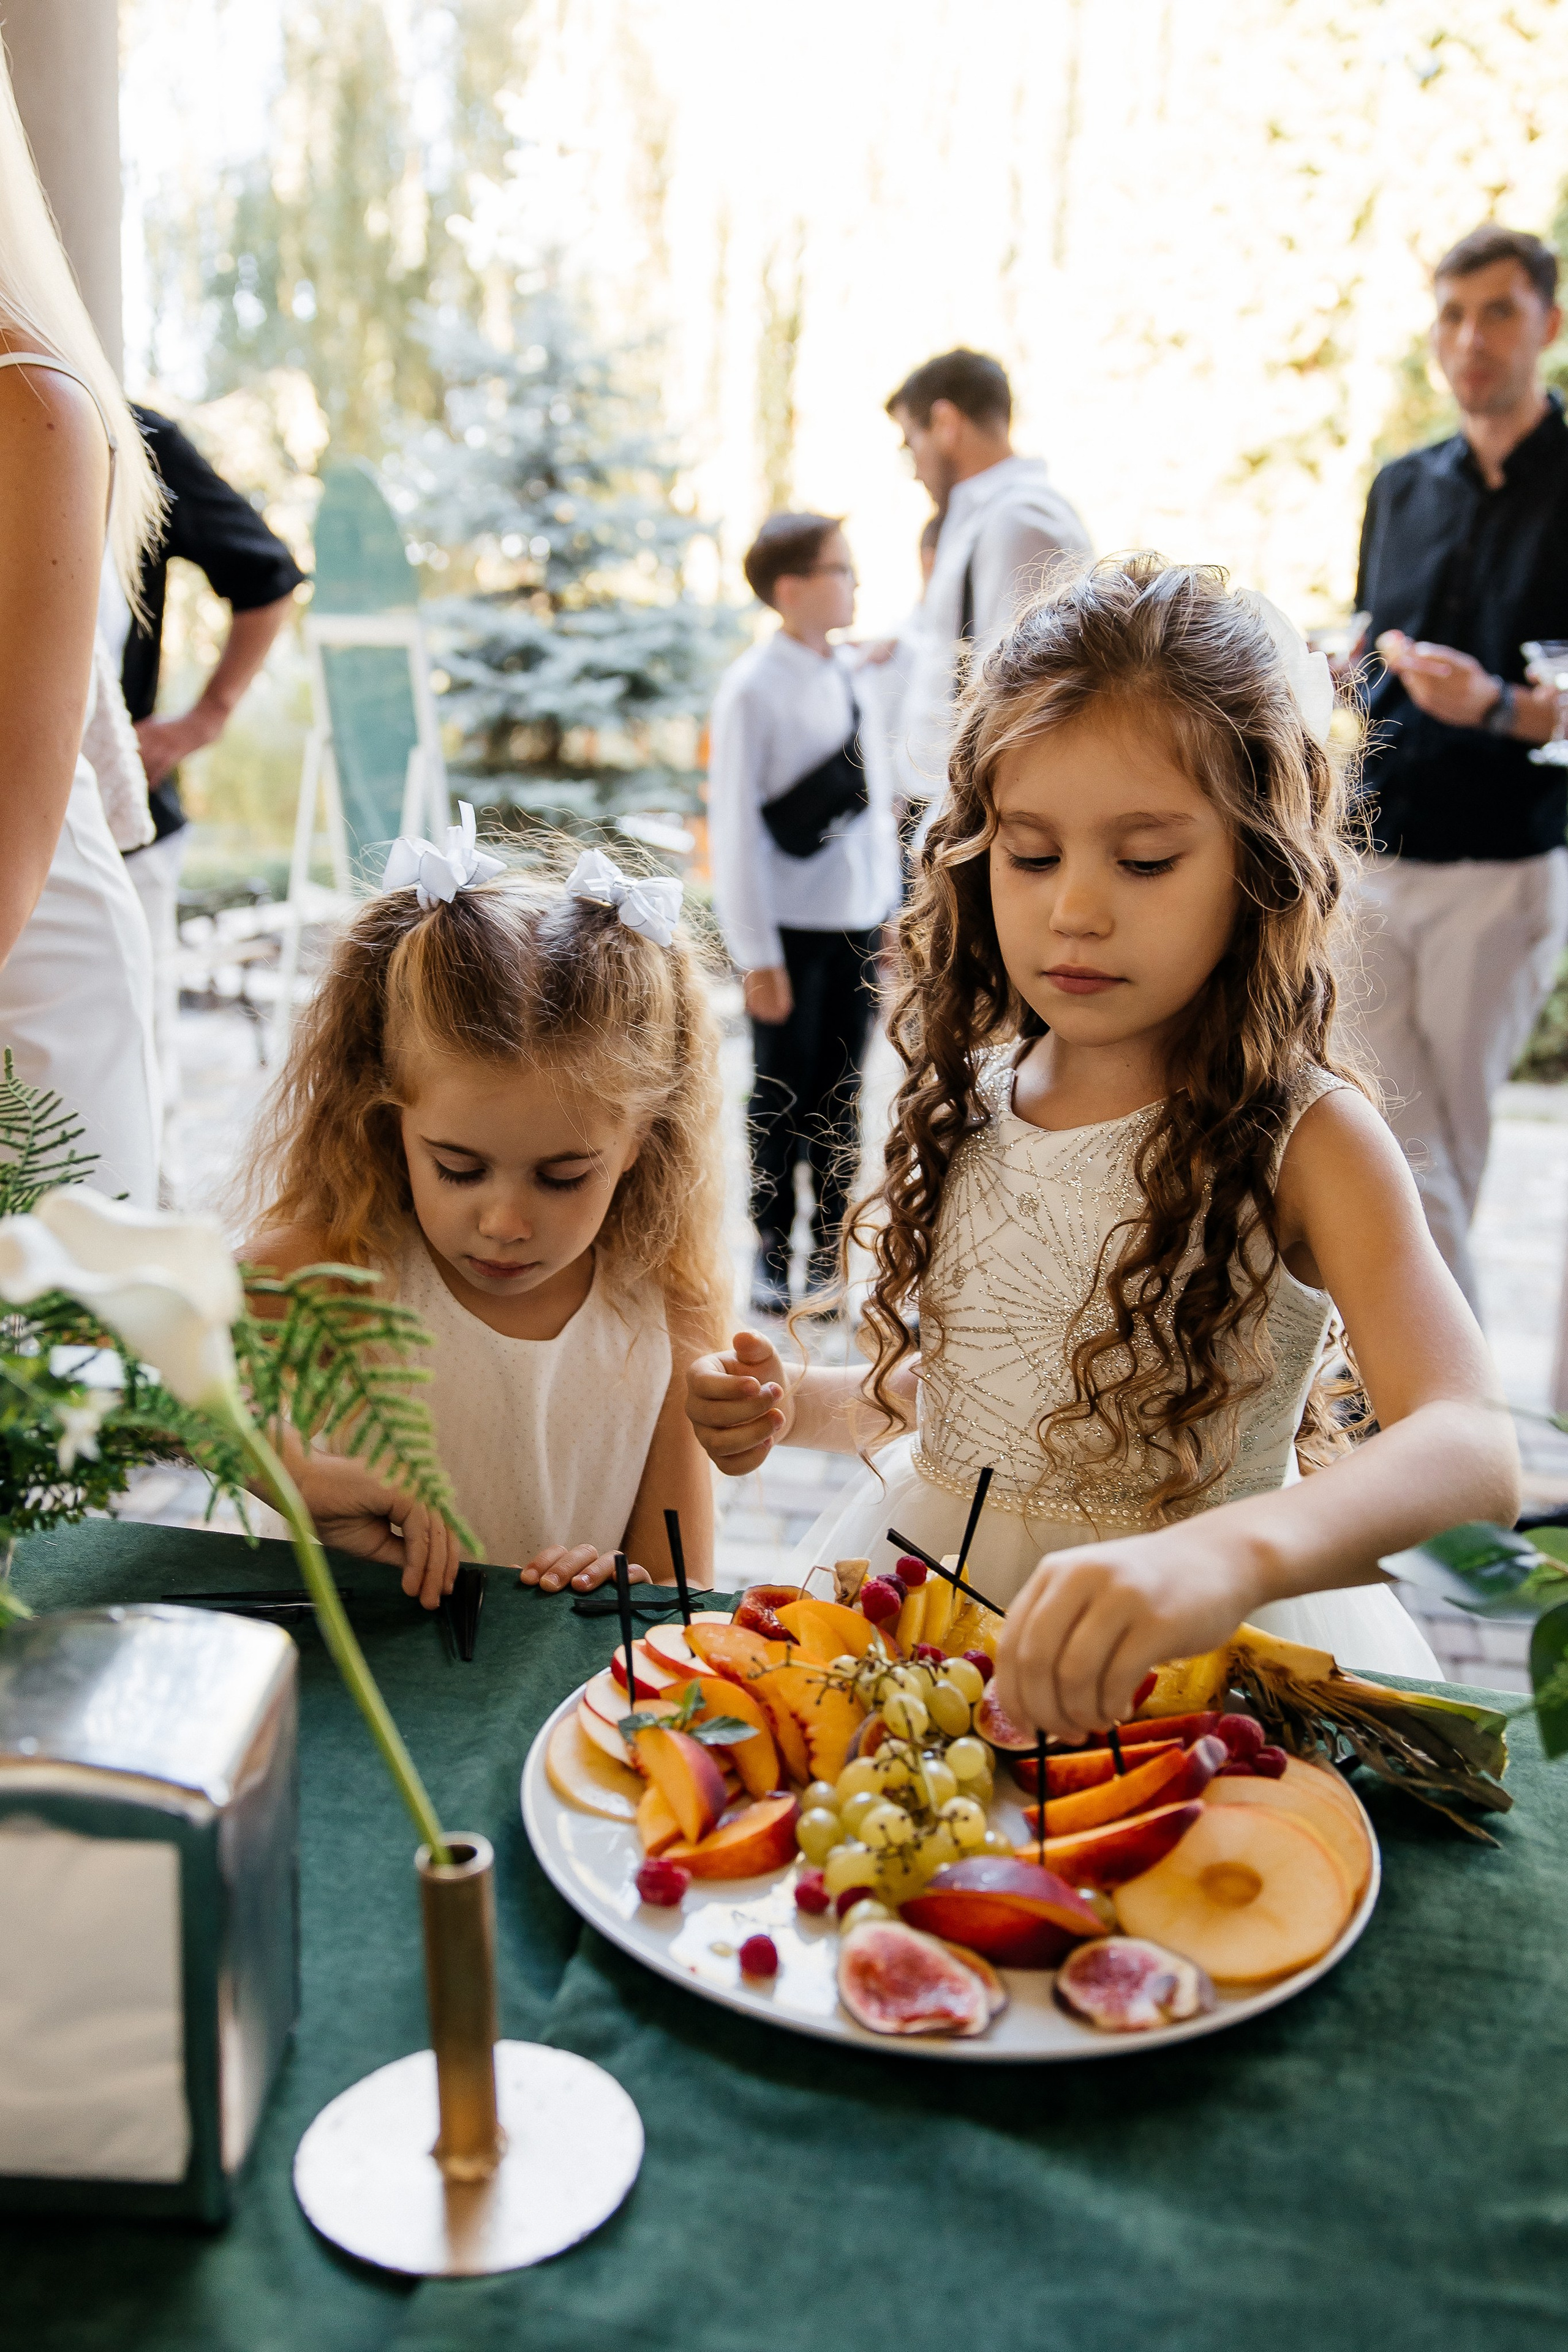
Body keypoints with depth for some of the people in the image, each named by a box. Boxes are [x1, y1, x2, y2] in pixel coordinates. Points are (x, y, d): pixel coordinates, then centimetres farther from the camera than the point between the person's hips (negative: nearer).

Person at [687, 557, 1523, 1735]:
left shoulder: (1304, 1137, -15)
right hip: (931, 1594, 5)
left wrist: (1230, 1553, -49)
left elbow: (1474, 1452, -29)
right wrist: (797, 1407, -2)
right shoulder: (973, 1094, 4)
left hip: (1188, 1654, -4)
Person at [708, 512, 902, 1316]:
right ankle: (772, 1252, 21)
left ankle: (830, 1249, 24)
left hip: (861, 917, 5)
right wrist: (757, 954, -12)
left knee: (841, 1091, 12)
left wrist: (891, 908, 11)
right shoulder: (752, 688, -10)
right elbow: (734, 827, -11)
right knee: (781, 1096, 6)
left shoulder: (856, 672, 7)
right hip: (791, 924, -5)